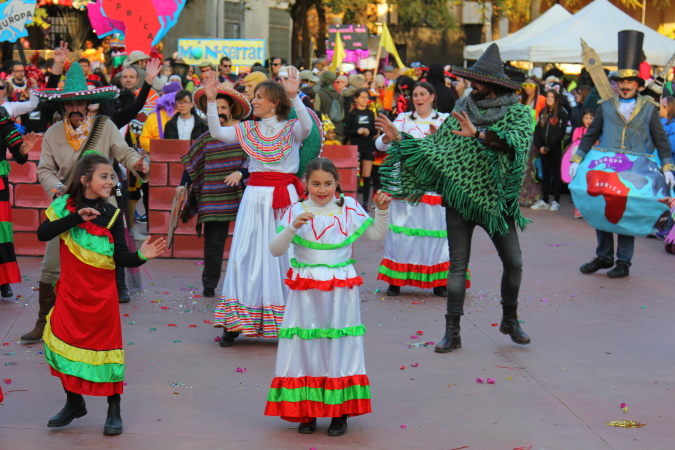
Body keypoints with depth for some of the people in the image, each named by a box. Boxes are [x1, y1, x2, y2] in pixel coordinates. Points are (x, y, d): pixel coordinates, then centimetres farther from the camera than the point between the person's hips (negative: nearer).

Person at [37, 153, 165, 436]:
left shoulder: (112, 215, -4)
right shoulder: (65, 206, -2)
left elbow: (121, 258, -8)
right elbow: (43, 234, -16)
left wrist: (141, 256, -28)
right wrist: (76, 218, -24)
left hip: (101, 294, -2)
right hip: (69, 292, 2)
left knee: (105, 344, 1)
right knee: (65, 344, 9)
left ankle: (114, 410, 15)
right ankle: (74, 403, 29)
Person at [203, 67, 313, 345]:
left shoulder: (291, 129, -1)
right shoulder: (249, 130, 9)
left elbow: (307, 126, -23)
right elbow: (217, 133, -2)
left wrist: (294, 96, -34)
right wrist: (211, 101, -10)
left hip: (283, 196, -3)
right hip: (255, 196, 4)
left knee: (284, 254, 0)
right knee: (246, 254, 2)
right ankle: (238, 321, 8)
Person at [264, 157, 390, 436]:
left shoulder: (348, 209, 2)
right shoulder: (296, 211, -3)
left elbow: (376, 234, 7)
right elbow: (275, 250, -9)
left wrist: (382, 210, -9)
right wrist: (292, 227, -24)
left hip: (340, 293, 1)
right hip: (305, 293, 0)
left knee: (339, 349, 5)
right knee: (305, 348, 5)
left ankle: (340, 412, 14)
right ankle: (306, 410, 15)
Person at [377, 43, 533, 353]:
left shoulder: (518, 113, -3)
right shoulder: (462, 110, 8)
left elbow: (518, 141, -24)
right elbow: (435, 145, 13)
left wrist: (479, 134, -35)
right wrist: (399, 139, 5)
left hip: (496, 199, -2)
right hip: (459, 196, 2)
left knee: (514, 262, 0)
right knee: (457, 266, 1)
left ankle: (510, 320, 22)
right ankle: (452, 332, 4)